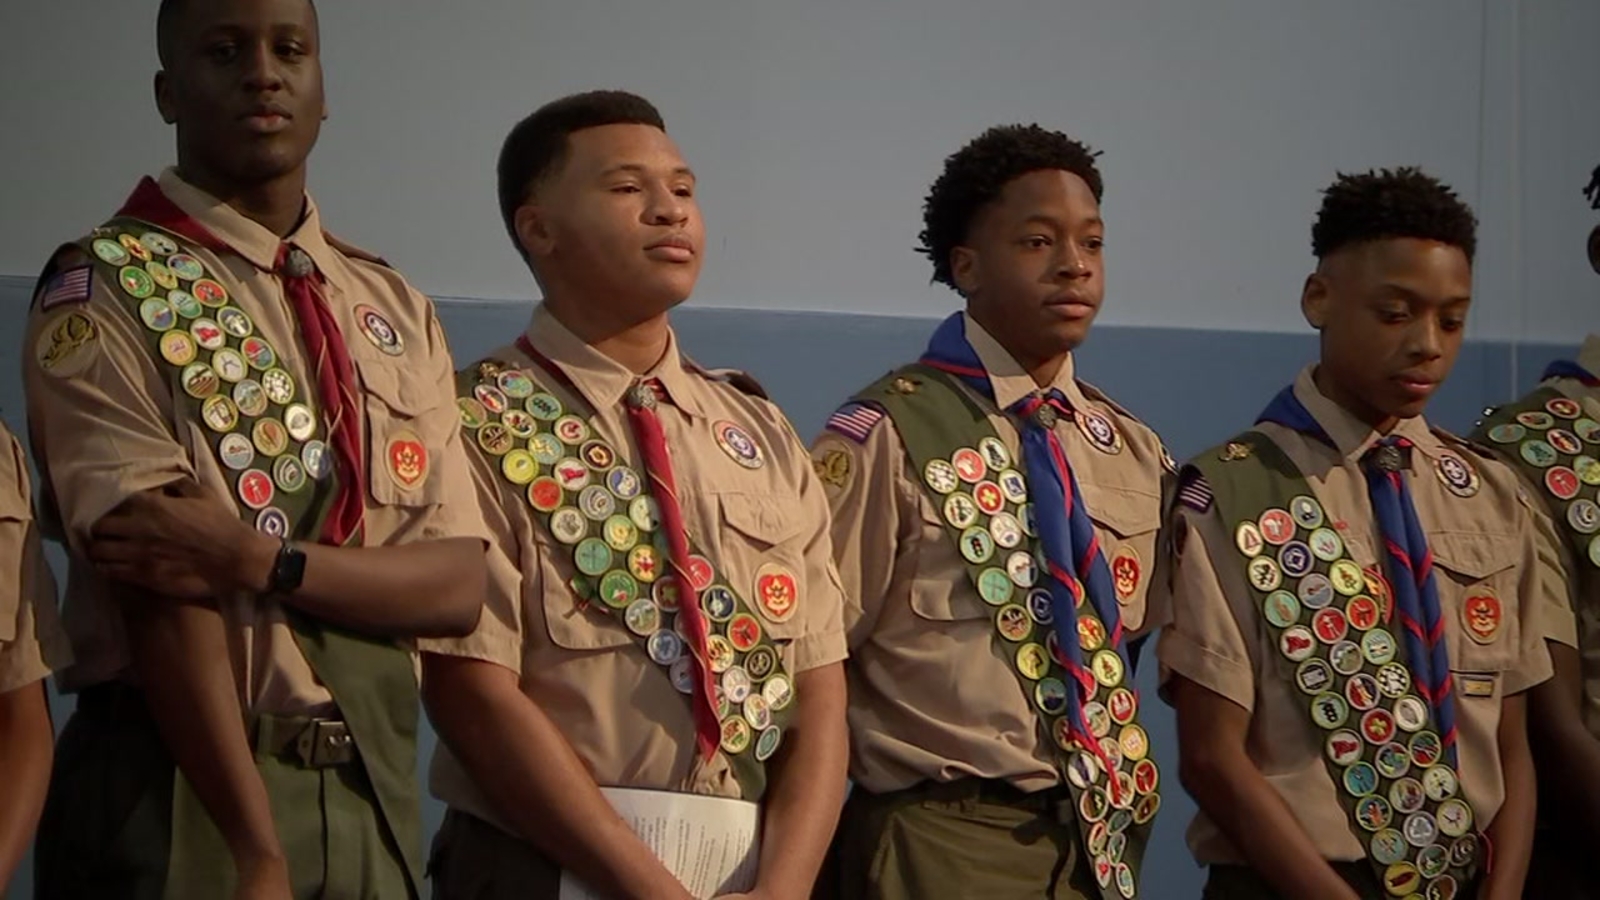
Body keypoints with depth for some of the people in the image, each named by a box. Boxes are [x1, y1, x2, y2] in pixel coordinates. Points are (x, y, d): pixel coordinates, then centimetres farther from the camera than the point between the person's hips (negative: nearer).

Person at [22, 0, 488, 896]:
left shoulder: (398, 312, 12)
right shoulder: (104, 289, -5)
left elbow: (457, 584, 2)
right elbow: (159, 583, -14)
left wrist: (258, 559, -16)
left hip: (374, 785, 5)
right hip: (179, 788, -5)